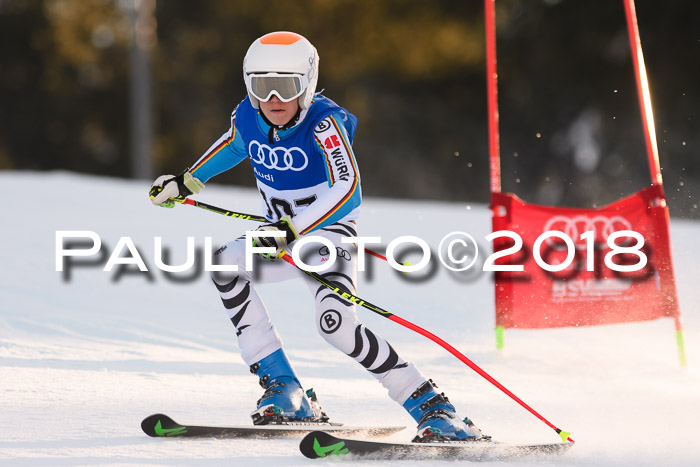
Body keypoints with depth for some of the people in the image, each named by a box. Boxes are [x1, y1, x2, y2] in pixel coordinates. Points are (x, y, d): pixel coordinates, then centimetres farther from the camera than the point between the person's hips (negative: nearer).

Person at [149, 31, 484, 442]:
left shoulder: (324, 123, -25)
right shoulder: (248, 117, -7)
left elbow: (347, 188, -39)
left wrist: (291, 230, -49)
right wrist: (186, 182, 24)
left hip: (329, 234, -6)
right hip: (283, 237, 7)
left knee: (336, 323, -28)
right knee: (224, 264, -19)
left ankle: (431, 406, -17)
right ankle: (284, 393, -14)